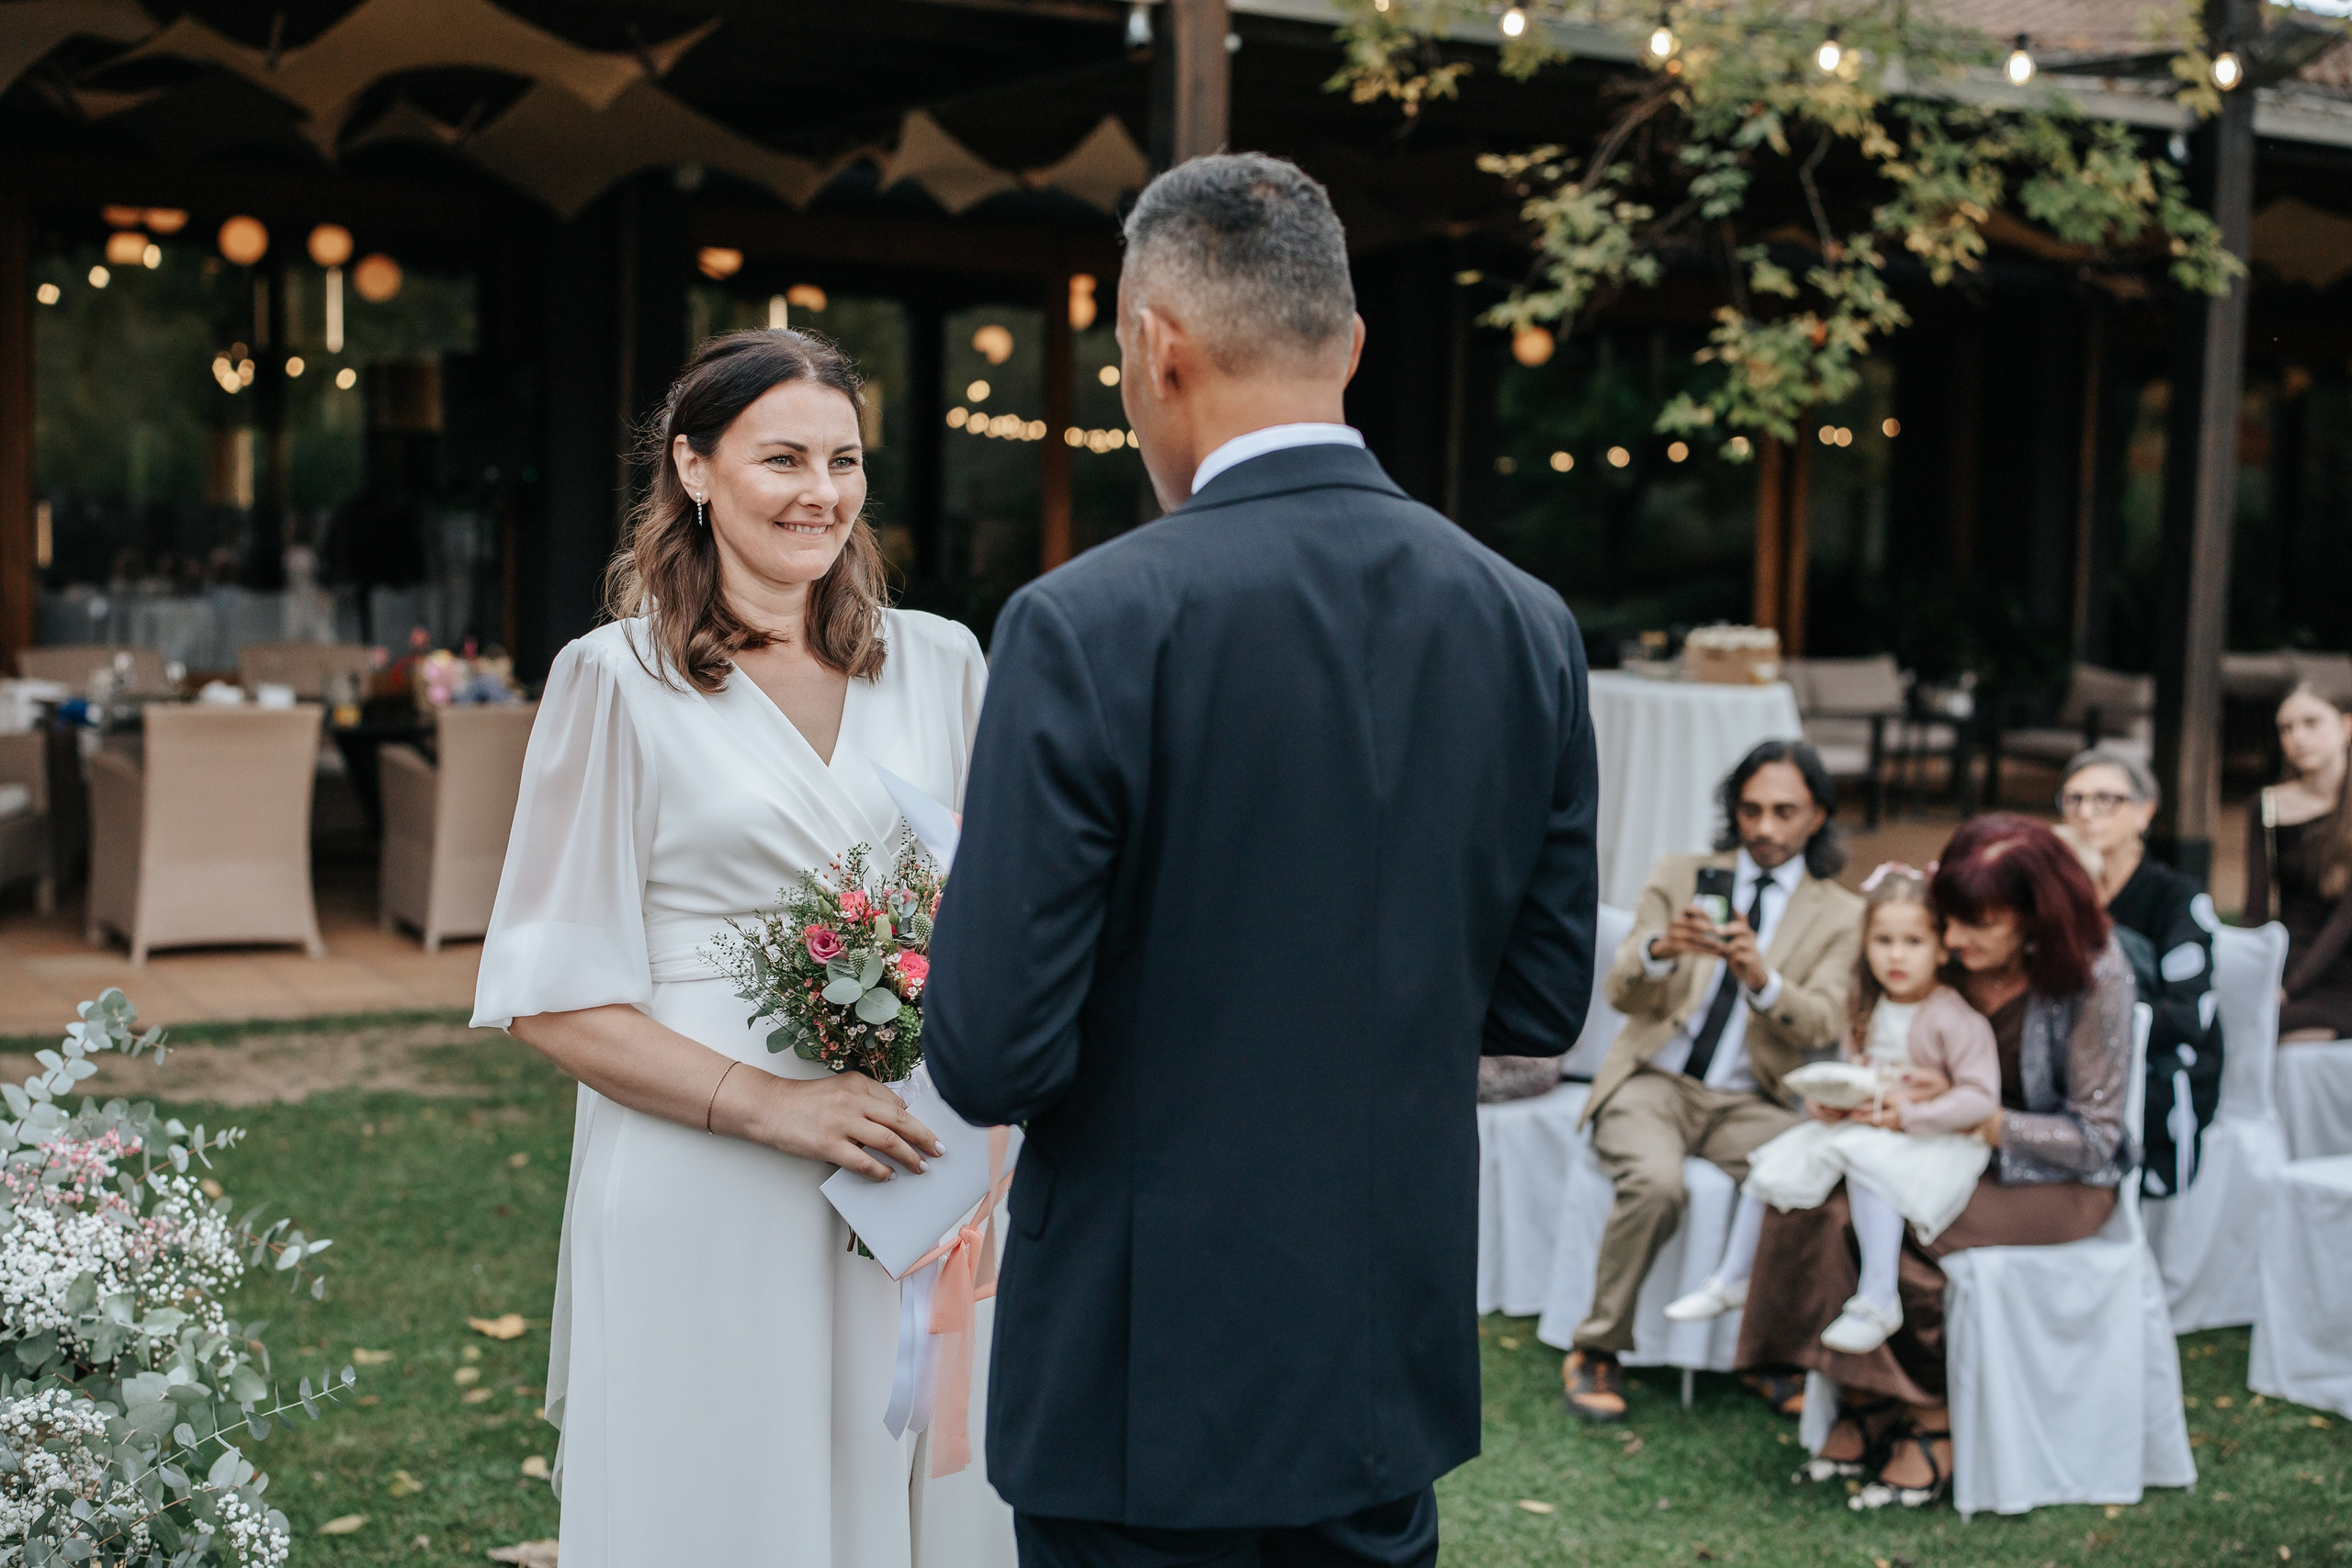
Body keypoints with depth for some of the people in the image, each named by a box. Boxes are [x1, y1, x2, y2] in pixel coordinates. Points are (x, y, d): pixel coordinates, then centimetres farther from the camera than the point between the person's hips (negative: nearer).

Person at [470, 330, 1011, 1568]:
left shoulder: (938, 664, 9)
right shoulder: (617, 681, -2)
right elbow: (553, 999, -5)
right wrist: (772, 1104, -16)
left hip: (919, 1186, 4)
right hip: (707, 1216, -3)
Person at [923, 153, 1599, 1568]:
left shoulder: (1089, 628, -18)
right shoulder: (1529, 625, -2)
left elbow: (994, 1058, -18)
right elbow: (1540, 1005, 5)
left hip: (1149, 1381, -5)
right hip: (1400, 1362, 5)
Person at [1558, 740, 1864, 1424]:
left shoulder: (1840, 915, 8)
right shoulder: (1680, 876, 9)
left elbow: (1821, 1027, -7)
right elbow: (1621, 992, -2)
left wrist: (1760, 976, -28)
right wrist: (1662, 948, -25)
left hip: (1748, 1103, 1)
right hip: (1654, 1080, -1)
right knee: (1656, 1182, -33)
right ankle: (1598, 1349, -14)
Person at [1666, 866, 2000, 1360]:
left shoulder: (1955, 1019, -15)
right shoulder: (1867, 1011, 8)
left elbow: (1980, 1097, -21)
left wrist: (1905, 1115, -24)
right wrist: (1827, 1101, -4)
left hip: (1930, 1137, -7)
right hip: (1860, 1127, 7)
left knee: (1867, 1160, -36)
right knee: (1772, 1164, -3)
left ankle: (1877, 1300, -30)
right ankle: (1733, 1280, 12)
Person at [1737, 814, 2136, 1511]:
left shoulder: (2094, 978, -18)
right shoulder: (1945, 959, -4)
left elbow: (2094, 1138, -15)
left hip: (2058, 1180, -5)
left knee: (1907, 1225, -32)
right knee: (1813, 1201, -23)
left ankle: (1932, 1422, -12)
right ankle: (1863, 1398, -11)